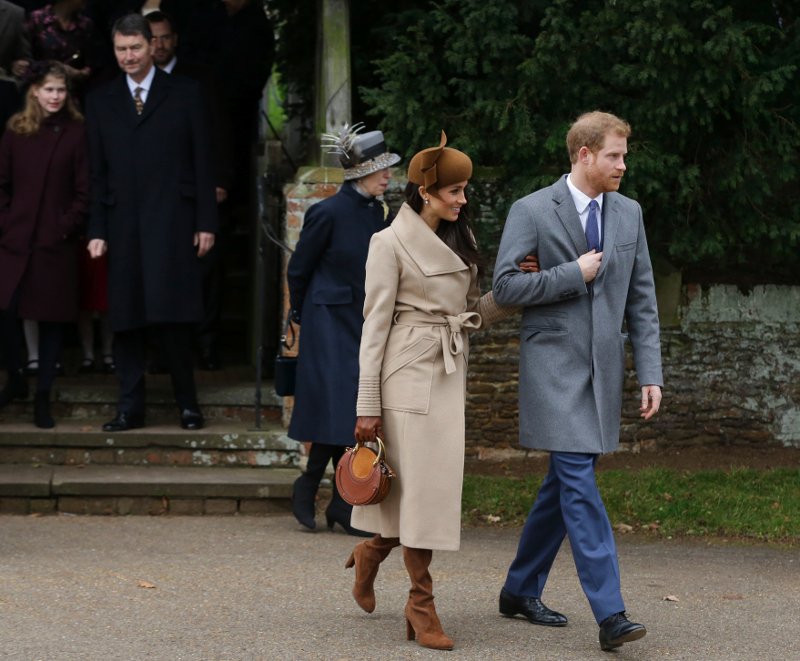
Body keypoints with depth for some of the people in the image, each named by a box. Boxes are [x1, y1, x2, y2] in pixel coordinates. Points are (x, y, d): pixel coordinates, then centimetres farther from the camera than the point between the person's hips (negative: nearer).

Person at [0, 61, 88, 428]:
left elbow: (84, 191, -1)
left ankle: (43, 397, 10)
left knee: (51, 316, 2)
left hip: (57, 243, -1)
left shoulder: (76, 134, 1)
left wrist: (66, 227, -10)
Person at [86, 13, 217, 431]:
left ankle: (187, 402, 4)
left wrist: (206, 222, -2)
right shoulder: (101, 101, 13)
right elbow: (97, 172, 11)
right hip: (123, 223, 3)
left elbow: (202, 162, 4)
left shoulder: (184, 94, 7)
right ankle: (130, 407, 7)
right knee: (125, 319, 1)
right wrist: (96, 230, 4)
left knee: (172, 316, -9)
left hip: (172, 221, -3)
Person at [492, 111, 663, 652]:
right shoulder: (533, 211, -5)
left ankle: (521, 591, 26)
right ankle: (610, 613, -18)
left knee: (566, 482, 11)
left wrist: (650, 373, 5)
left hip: (603, 368, 6)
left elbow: (642, 301, 11)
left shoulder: (629, 213, 10)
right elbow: (505, 286, -11)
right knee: (579, 482, -13)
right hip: (554, 364, -6)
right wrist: (574, 274, -13)